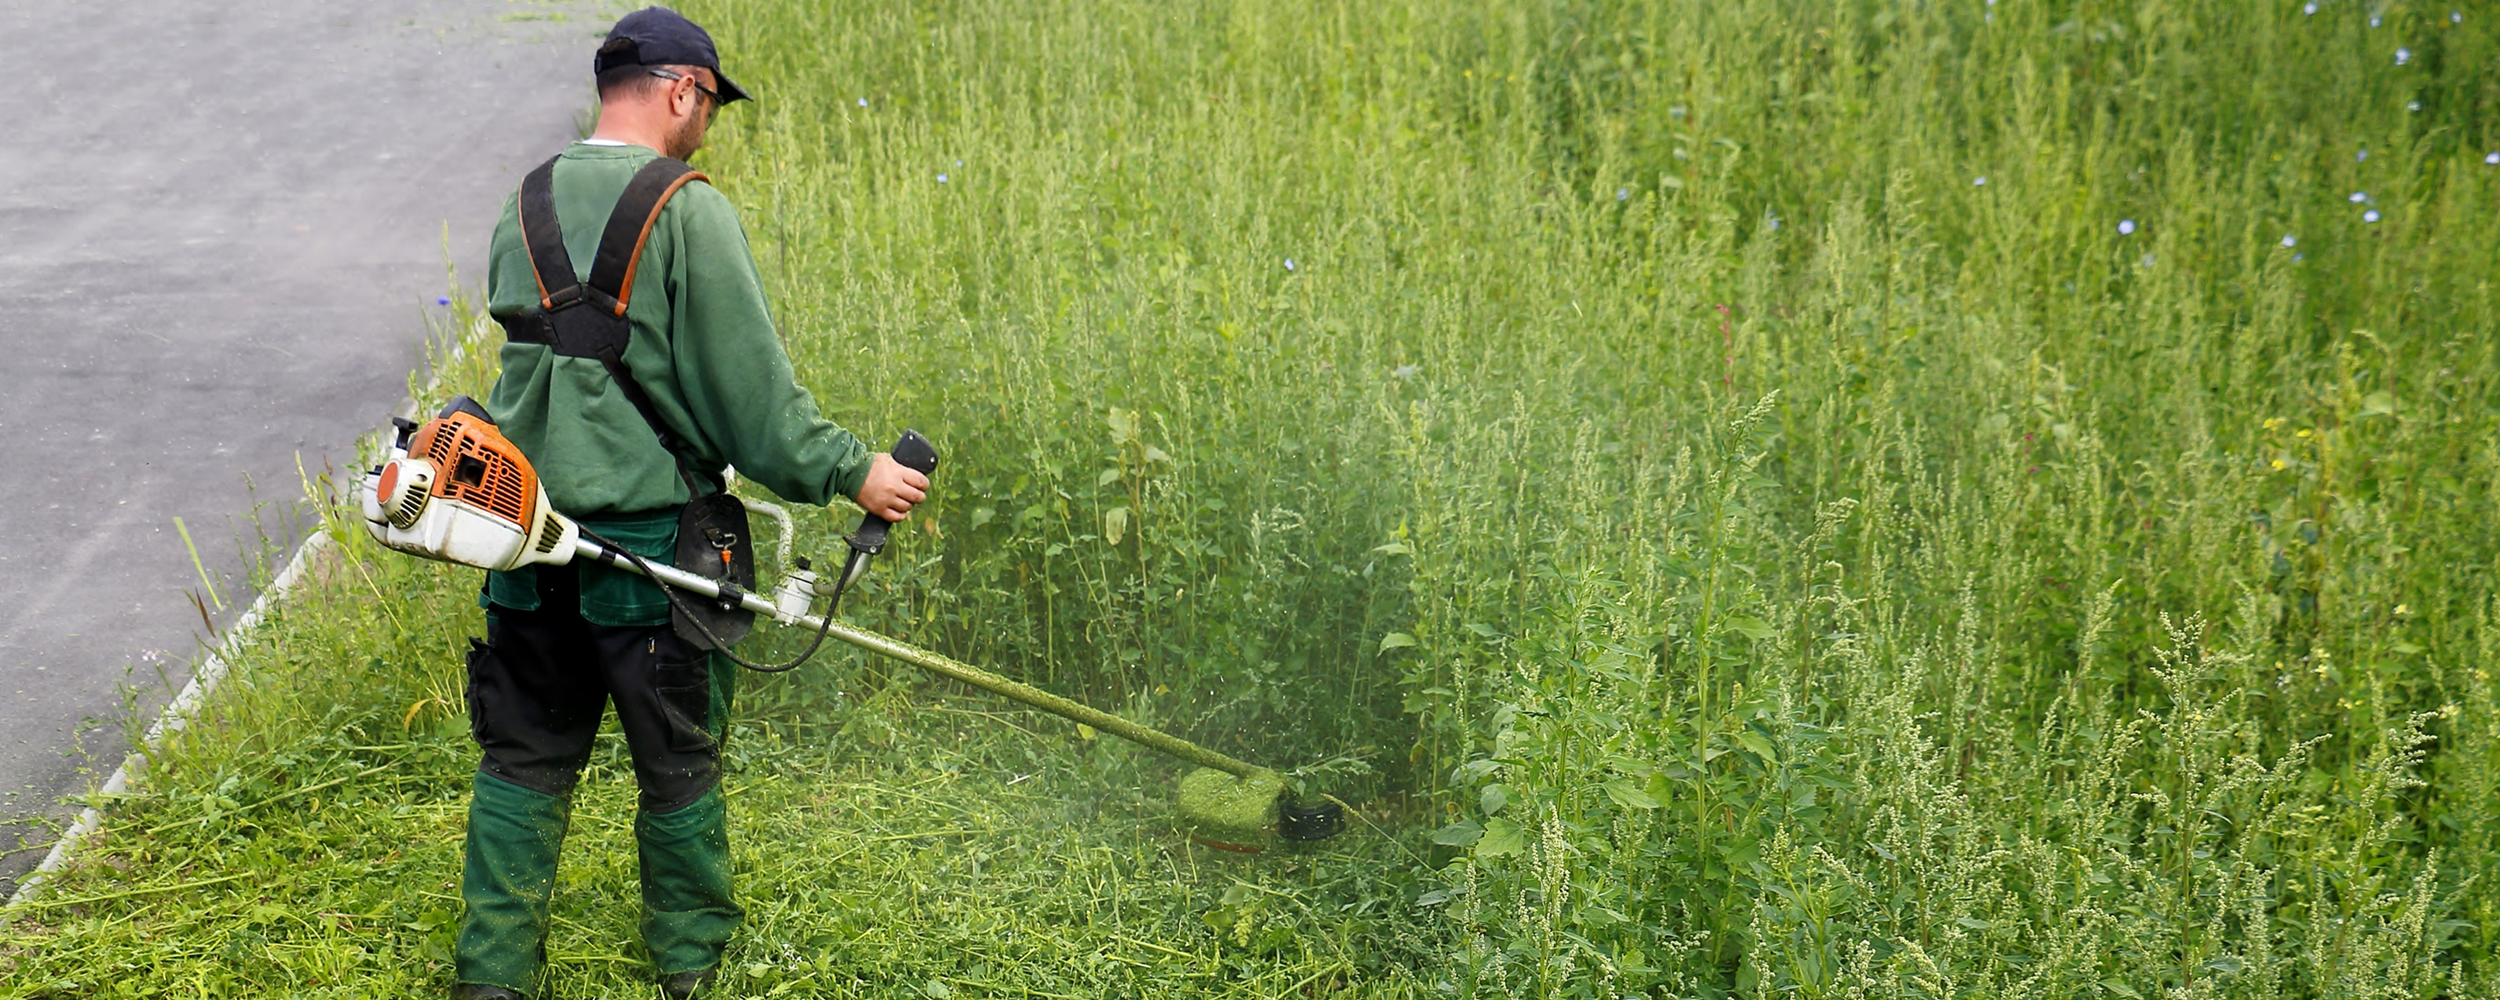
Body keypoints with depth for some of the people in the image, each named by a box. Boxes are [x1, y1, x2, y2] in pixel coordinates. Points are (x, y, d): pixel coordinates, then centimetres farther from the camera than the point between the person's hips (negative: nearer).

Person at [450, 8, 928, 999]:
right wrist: (850, 471, -5)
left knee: (525, 760, 15)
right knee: (678, 764, 11)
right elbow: (752, 387, -14)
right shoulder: (687, 211, -13)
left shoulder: (525, 207, 8)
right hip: (647, 537, -5)